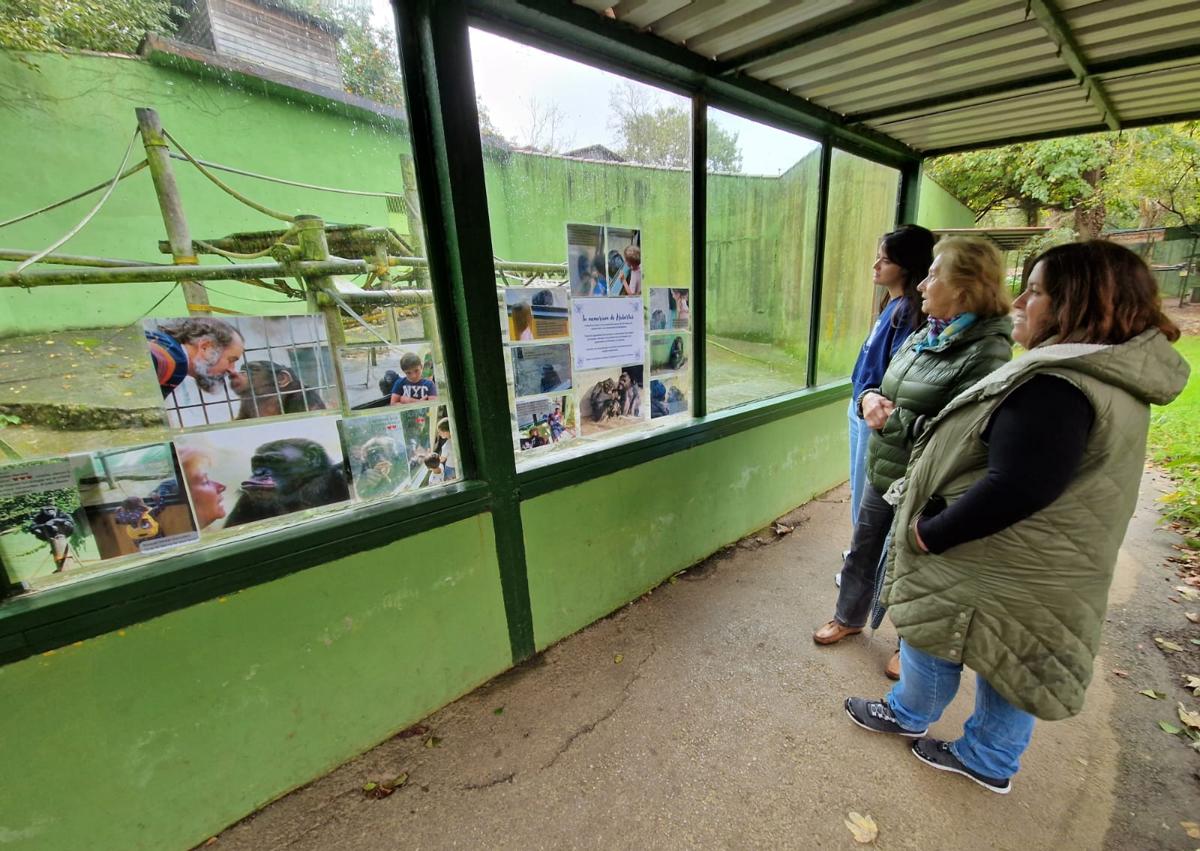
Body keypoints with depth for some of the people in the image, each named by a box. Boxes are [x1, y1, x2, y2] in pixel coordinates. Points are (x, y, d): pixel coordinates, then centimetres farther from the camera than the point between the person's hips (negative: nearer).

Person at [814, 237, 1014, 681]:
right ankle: (849, 617, 46)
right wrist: (870, 398, -9)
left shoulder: (986, 353, -21)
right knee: (862, 549, 22)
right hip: (881, 471, 7)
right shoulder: (924, 336, 4)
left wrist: (892, 419, -22)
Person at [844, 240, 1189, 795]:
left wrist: (929, 533, -20)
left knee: (933, 640, 15)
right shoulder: (1113, 377, 5)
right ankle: (991, 762, 42)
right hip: (1037, 572, 9)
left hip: (998, 572, -9)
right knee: (1009, 665, 22)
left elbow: (1013, 490, -31)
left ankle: (908, 715, 41)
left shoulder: (1058, 388, -29)